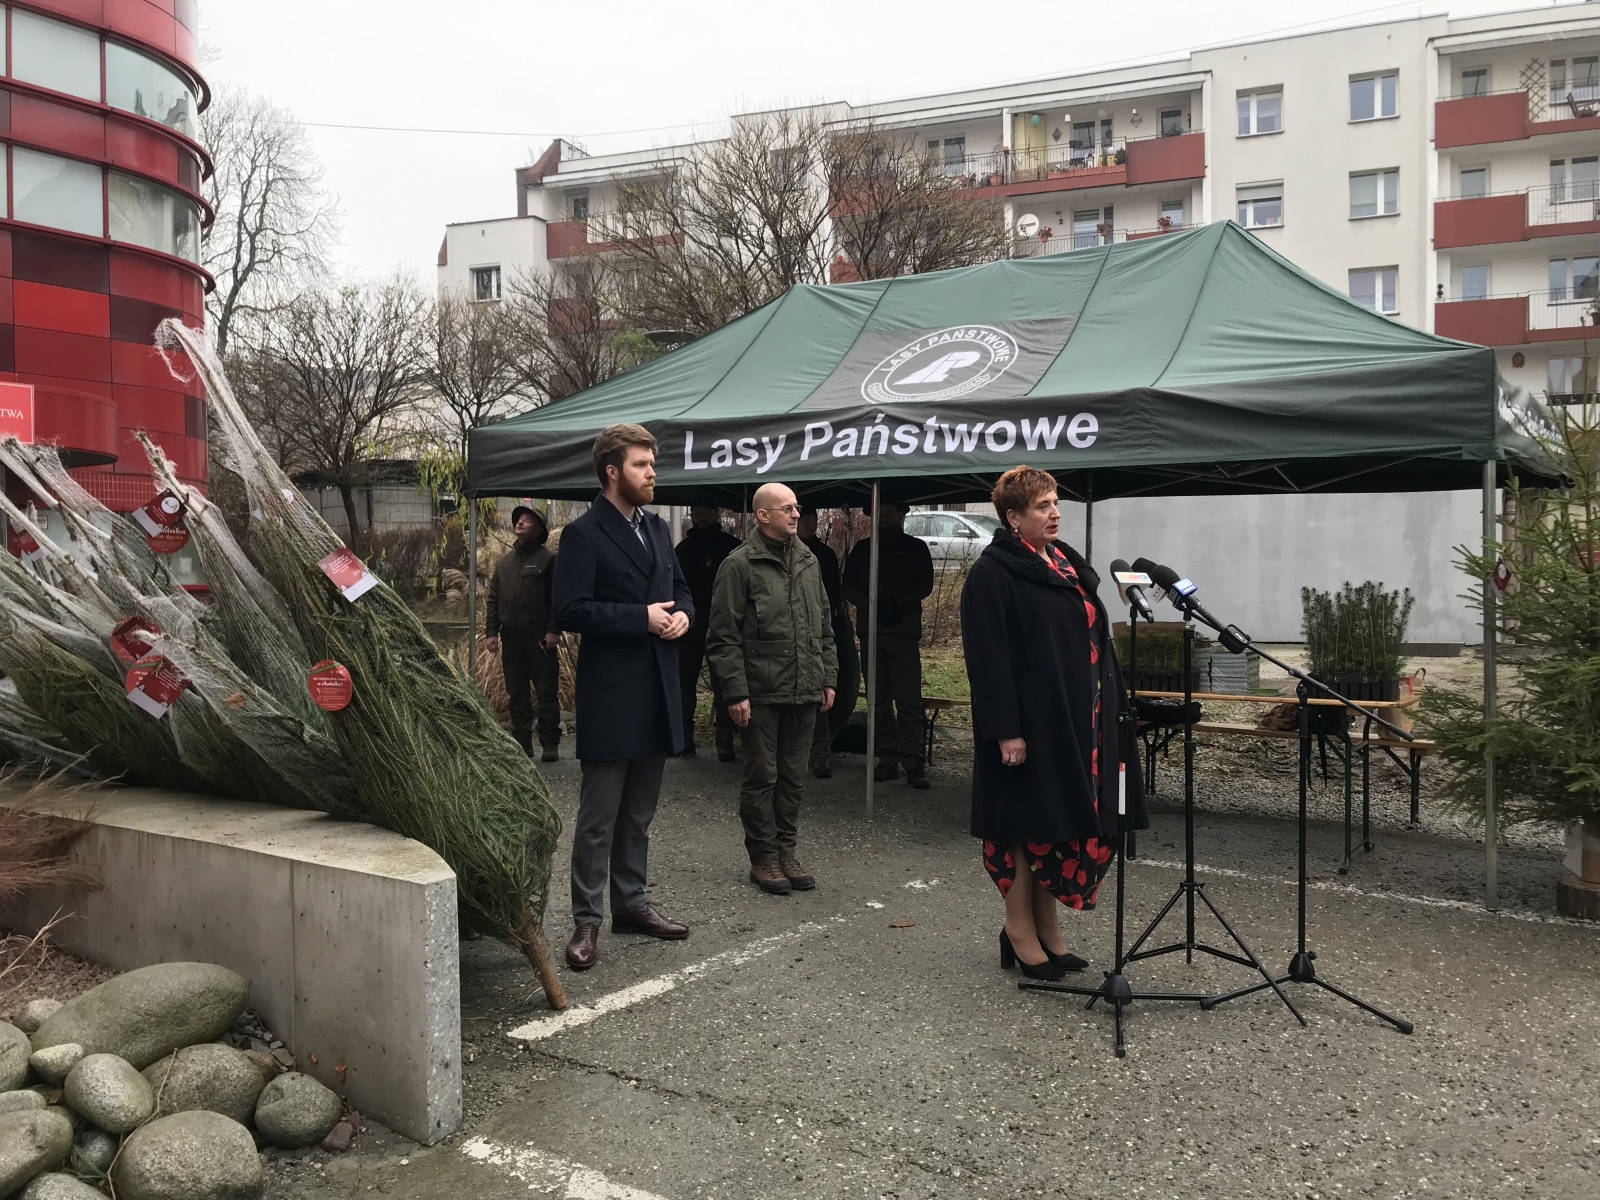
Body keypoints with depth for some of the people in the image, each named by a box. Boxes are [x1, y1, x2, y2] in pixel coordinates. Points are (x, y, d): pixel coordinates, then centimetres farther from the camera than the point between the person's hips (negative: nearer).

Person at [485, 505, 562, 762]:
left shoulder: (548, 559, -1)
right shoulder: (504, 562, 16)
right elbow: (493, 600, 16)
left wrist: (553, 630, -14)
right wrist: (491, 631, 8)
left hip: (539, 639, -6)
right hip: (511, 639, 6)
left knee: (547, 692, -2)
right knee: (516, 694, 8)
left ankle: (550, 743, 3)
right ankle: (522, 744, 14)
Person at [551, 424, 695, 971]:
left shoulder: (657, 528, 14)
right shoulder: (583, 534, -10)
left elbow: (680, 590, 23)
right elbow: (569, 610, -17)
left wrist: (681, 614, -1)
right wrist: (642, 619, -19)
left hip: (657, 692, 8)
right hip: (610, 695, -7)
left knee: (639, 813, 17)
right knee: (598, 817, -1)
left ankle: (631, 904, 29)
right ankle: (586, 921, 8)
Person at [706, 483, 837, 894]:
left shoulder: (807, 560, 12)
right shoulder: (740, 565, -8)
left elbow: (824, 626, 18)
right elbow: (723, 637, -10)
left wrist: (828, 677, 12)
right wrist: (735, 692, -14)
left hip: (804, 691, 6)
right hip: (762, 693, -6)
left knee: (793, 777, 13)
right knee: (762, 777, 4)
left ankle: (785, 852, 24)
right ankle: (763, 858, 16)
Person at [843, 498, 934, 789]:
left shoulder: (916, 548, 11)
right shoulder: (863, 548, 17)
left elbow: (925, 585, 2)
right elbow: (849, 585, 8)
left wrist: (897, 604, -13)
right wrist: (874, 605, -9)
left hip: (904, 631, -3)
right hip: (870, 631, 3)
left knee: (908, 700, -9)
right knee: (879, 701, 4)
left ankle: (913, 762, -9)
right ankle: (887, 760, 9)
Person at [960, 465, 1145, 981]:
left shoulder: (1068, 563, 14)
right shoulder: (993, 573, -11)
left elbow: (1094, 636, 19)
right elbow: (988, 657, -17)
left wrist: (1111, 703, 14)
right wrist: (1006, 730, -21)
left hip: (1076, 720, 8)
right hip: (1030, 721, -8)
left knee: (1065, 823, 13)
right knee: (1028, 824, 1)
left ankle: (1046, 926, 25)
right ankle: (1019, 929, 15)